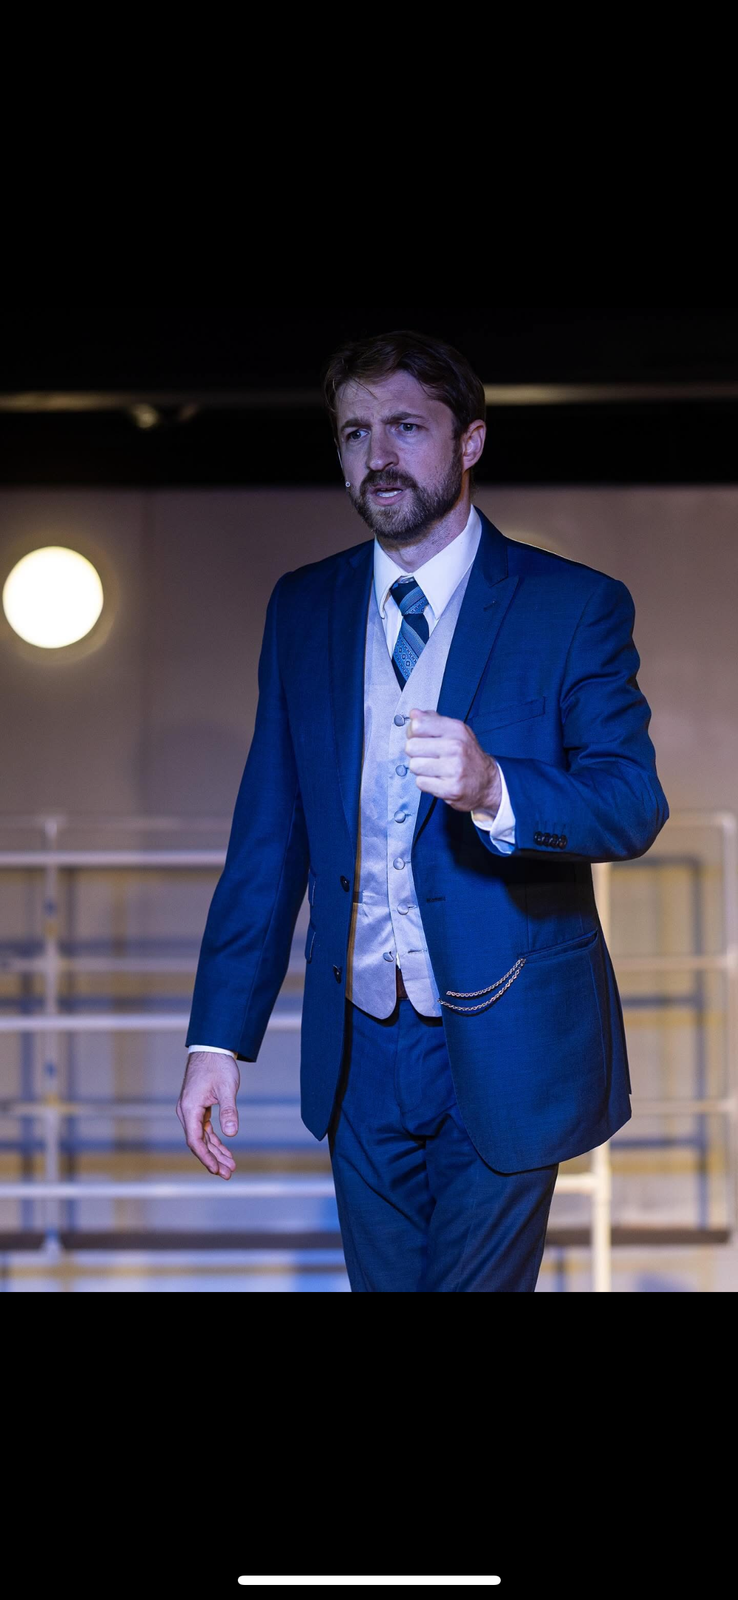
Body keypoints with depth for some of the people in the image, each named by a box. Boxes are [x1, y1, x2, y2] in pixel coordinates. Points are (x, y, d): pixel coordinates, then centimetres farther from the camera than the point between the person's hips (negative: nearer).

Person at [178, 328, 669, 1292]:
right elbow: (268, 832, 6)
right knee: (381, 1283, 13)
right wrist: (220, 1035, 0)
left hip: (503, 1048, -4)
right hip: (359, 1051, 4)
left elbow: (634, 804, -14)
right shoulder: (303, 608, 6)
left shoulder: (576, 607, -6)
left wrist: (493, 790, -35)